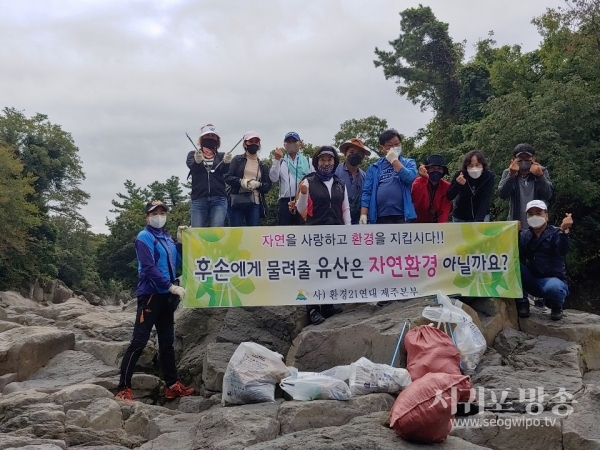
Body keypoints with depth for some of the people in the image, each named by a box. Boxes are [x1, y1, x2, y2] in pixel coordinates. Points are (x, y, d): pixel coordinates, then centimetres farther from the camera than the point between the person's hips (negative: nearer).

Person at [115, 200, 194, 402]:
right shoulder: (144, 237, -7)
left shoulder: (167, 237, 15)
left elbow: (177, 263, 17)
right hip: (151, 294, -8)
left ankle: (173, 385, 19)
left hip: (166, 296, 8)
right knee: (139, 342, -9)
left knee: (167, 341, 12)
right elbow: (149, 268, -18)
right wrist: (171, 286, -22)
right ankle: (124, 388, -4)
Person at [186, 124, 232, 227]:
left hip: (219, 200, 0)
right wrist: (197, 161, -32)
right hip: (199, 199, 0)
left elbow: (224, 170, -4)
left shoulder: (221, 156, 16)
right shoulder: (193, 154, 14)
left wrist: (227, 162, -28)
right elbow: (191, 165, -8)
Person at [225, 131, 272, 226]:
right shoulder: (237, 159, 11)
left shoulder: (262, 165, 20)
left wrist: (258, 184, -11)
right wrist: (242, 182, -17)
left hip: (255, 203, 3)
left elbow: (268, 185, 11)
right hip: (237, 201, -3)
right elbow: (228, 177, 1)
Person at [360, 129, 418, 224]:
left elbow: (410, 178, -10)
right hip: (380, 218, 1)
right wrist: (363, 214, -4)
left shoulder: (408, 163, 12)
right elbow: (367, 192, 7)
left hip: (402, 216, -1)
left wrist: (394, 160, -3)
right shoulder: (374, 167, 13)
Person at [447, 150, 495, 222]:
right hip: (460, 217, 1)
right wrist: (457, 184, -39)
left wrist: (479, 220, -37)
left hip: (481, 216, -1)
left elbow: (485, 200, -25)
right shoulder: (460, 175, -18)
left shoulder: (488, 176, -19)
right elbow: (449, 197, -20)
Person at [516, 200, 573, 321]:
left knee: (553, 287, -39)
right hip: (531, 281, 4)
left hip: (553, 279, -3)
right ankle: (522, 303, -7)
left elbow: (562, 252, -23)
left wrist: (564, 230, -38)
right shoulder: (524, 235, 9)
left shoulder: (555, 233, -2)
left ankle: (556, 306, -1)